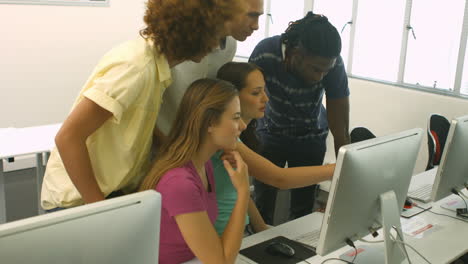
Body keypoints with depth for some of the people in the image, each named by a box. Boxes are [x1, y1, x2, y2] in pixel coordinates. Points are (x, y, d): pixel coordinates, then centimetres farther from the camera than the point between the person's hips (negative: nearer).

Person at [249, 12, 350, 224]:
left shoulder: (334, 65, -29)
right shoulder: (265, 55, -31)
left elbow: (341, 131, -25)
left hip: (310, 138, 0)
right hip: (270, 133, 0)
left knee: (303, 211, 2)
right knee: (262, 207, 0)